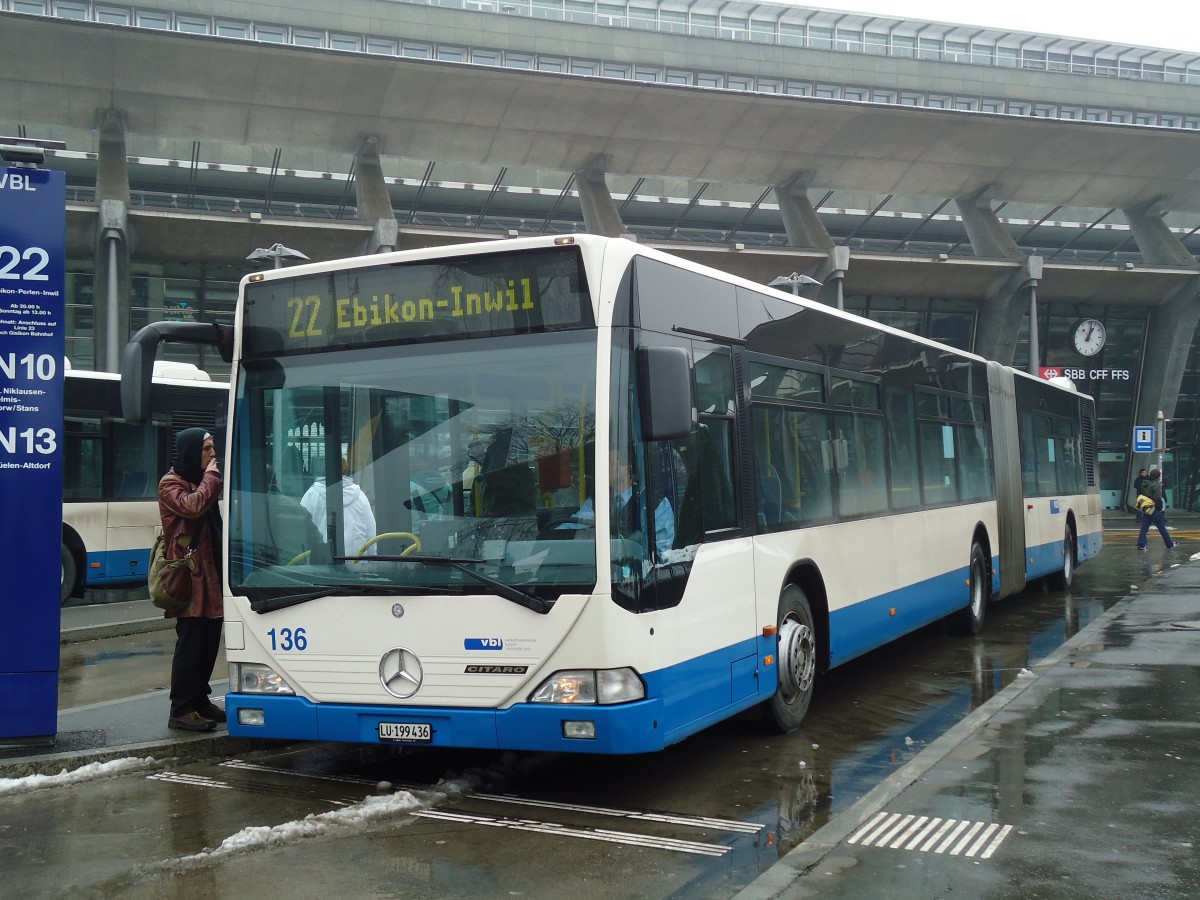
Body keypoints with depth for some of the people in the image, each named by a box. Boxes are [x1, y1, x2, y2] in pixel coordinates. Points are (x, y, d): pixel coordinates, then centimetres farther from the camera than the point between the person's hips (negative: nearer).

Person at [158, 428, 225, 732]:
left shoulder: (201, 481, 21)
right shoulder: (170, 484, -5)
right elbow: (192, 506, -25)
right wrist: (211, 476, -13)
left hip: (211, 573, 9)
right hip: (190, 576, -9)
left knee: (209, 641, 10)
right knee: (191, 643, -8)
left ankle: (200, 700, 20)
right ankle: (180, 710, -3)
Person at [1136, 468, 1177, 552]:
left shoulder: (1144, 484, 7)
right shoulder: (1156, 485, -18)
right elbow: (1158, 498, -23)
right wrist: (1161, 507, -11)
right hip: (1155, 510, -6)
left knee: (1144, 528, 4)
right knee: (1162, 529, 8)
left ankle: (1141, 546, -5)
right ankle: (1169, 544, 22)